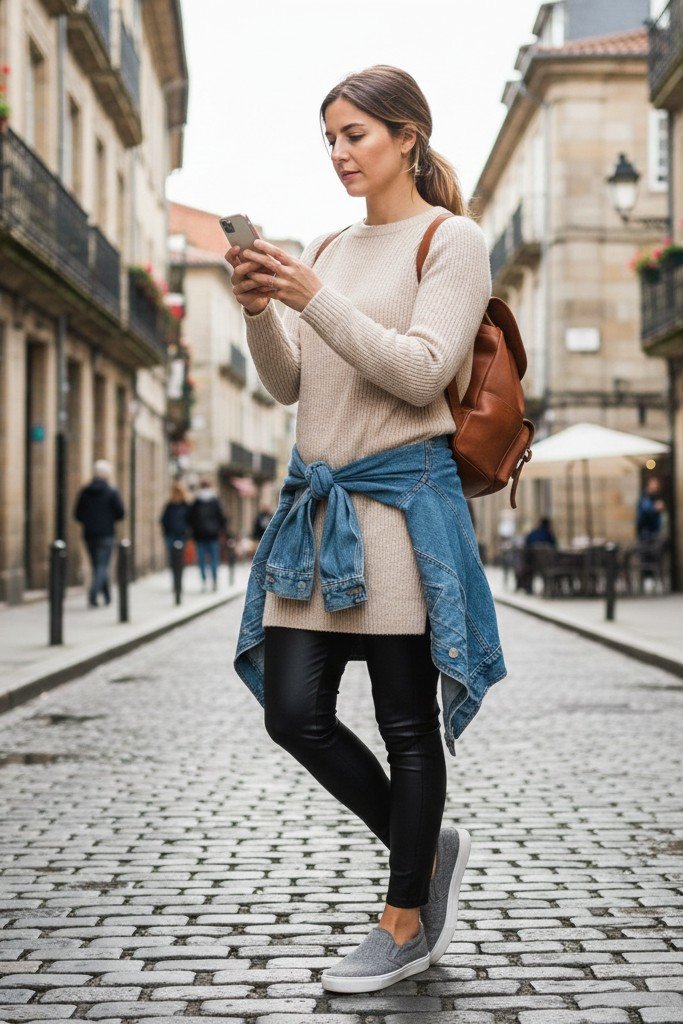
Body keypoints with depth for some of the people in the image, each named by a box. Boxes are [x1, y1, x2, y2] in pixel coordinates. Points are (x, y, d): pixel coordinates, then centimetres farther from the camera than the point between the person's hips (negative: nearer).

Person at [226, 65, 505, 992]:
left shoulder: (452, 240, -1)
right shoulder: (328, 250, 17)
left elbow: (422, 374, -13)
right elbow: (290, 387, 15)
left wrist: (315, 300, -18)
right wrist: (261, 313, -3)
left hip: (402, 495, -6)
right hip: (320, 495, 7)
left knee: (406, 724, 1)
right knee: (294, 714, 2)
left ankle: (408, 925, 15)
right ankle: (426, 847, 23)